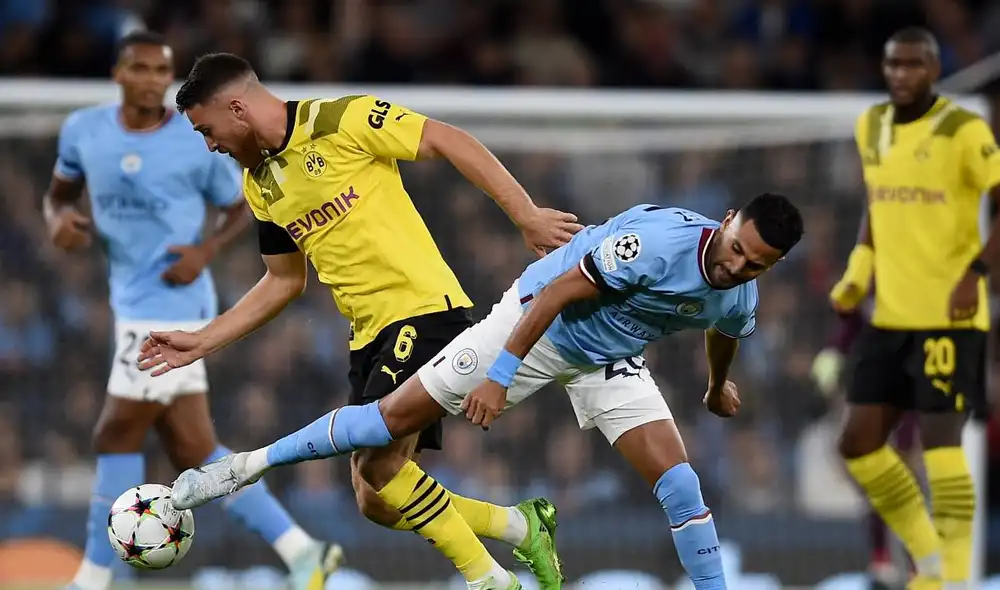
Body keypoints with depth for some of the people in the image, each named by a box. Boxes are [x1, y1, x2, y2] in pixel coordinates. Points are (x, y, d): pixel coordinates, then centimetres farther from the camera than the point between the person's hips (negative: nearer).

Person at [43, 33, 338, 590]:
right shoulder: (84, 130, 5)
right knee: (195, 452, 6)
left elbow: (241, 210, 6)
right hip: (135, 308, 6)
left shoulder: (200, 143, -7)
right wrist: (60, 217, -5)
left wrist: (207, 250, -13)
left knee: (117, 437, -7)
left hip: (172, 304, -6)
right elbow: (60, 192, 19)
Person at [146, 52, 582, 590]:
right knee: (379, 501, 2)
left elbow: (450, 142, -10)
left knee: (377, 467, -20)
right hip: (368, 337, 8)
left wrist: (527, 217, -14)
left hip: (423, 309, -8)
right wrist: (201, 341, 17)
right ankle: (521, 526, 16)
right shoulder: (259, 186, 12)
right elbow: (283, 281, 22)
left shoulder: (343, 121, -11)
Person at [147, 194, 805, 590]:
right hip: (535, 321, -5)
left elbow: (724, 336, 15)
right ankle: (249, 466, 7)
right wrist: (501, 374, -31)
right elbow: (558, 292, -30)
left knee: (678, 481, -12)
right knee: (394, 417, -7)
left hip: (609, 359, 5)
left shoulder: (741, 299, -12)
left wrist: (719, 385, 34)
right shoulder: (661, 240, -35)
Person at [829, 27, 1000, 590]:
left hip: (949, 316, -7)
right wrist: (859, 270, 10)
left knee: (940, 440, -9)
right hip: (891, 315, 7)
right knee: (860, 443, 4)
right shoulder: (871, 127, 10)